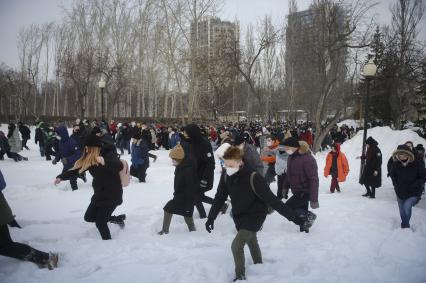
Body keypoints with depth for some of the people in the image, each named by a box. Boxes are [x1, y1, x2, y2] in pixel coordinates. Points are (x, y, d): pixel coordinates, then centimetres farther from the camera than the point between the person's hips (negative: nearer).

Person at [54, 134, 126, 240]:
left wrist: (105, 162, -54)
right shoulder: (89, 160, 1)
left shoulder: (108, 155, -20)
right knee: (89, 217, 13)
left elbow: (119, 166, -37)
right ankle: (117, 219, 24)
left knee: (100, 222, -10)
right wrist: (61, 177, 0)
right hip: (99, 194, 8)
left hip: (112, 194, -8)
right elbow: (76, 170, 9)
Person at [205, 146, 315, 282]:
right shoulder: (226, 175, -15)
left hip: (254, 216, -6)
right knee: (251, 241, 25)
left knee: (236, 245, -15)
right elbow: (220, 197, -2)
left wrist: (295, 217, -31)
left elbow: (272, 200, -30)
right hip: (239, 215, 6)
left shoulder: (253, 178, -32)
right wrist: (211, 218, 1)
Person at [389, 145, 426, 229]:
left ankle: (405, 226, -1)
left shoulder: (417, 164, -18)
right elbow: (392, 175, 11)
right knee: (402, 211, 13)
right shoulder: (396, 164, -10)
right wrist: (395, 183, -2)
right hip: (400, 192, 4)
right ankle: (404, 225, 37)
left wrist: (414, 185, -18)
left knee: (407, 206, -22)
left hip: (413, 193, -4)